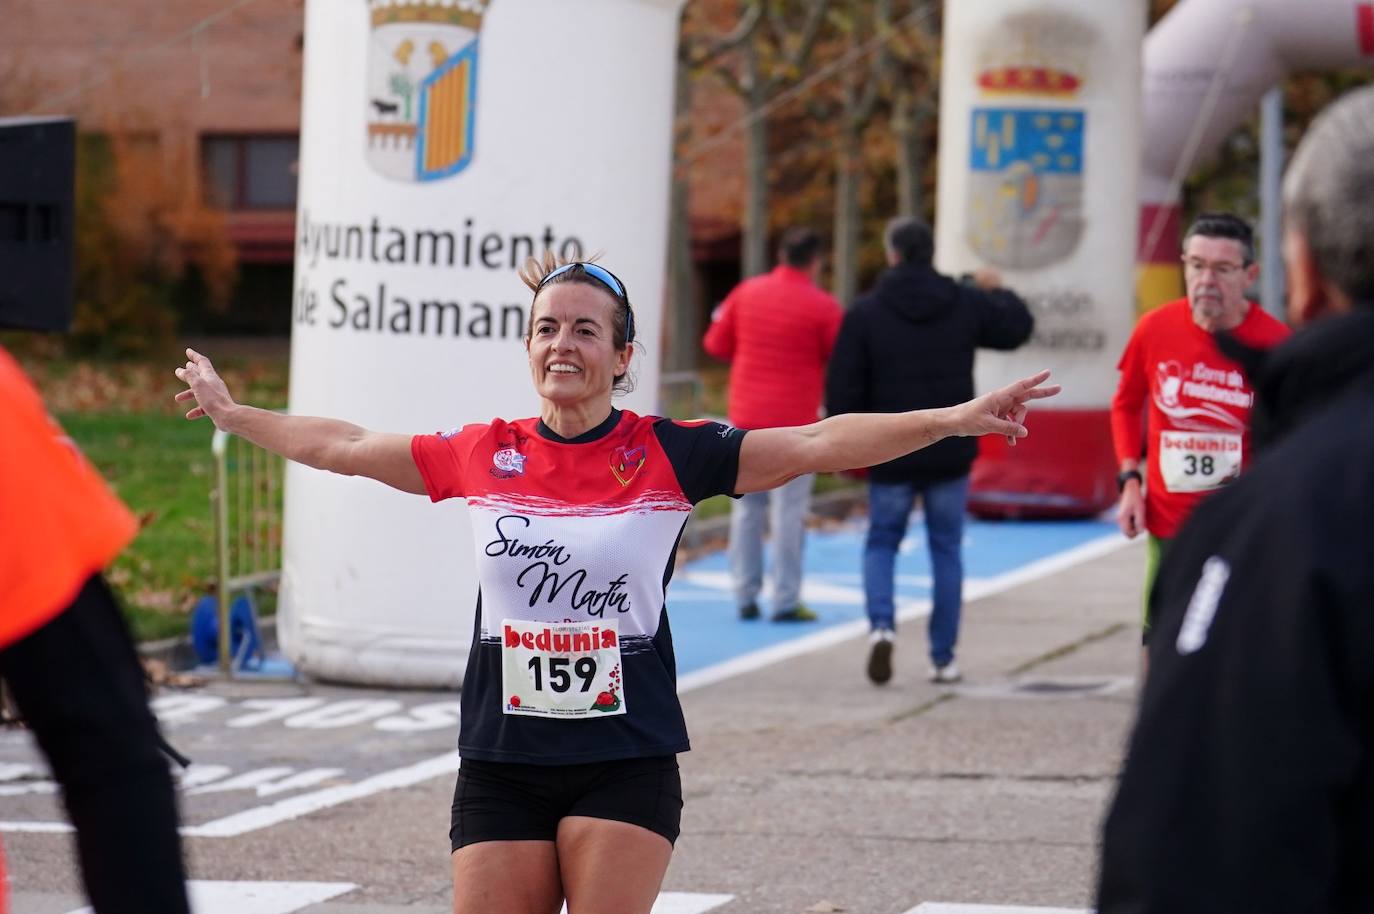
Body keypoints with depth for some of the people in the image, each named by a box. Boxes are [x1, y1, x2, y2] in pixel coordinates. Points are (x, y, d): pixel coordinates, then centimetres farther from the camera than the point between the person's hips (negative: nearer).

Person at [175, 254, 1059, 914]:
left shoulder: (668, 455, -3)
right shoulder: (484, 456, 4)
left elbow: (817, 444, -9)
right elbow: (345, 446, 18)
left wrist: (953, 419, -17)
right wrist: (230, 413, 27)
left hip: (625, 763, -2)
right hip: (502, 763, 3)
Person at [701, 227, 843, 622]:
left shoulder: (746, 292, 2)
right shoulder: (823, 307, -11)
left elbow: (716, 344, 9)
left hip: (745, 415, 4)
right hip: (794, 421, -4)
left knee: (746, 506, 12)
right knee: (789, 511, -1)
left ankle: (745, 596, 12)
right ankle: (786, 601, -1)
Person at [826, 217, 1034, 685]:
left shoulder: (865, 313, -8)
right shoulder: (966, 304, -2)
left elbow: (842, 388, -8)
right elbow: (1018, 326, 14)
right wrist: (997, 291, 33)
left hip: (890, 456, -1)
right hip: (950, 454, 1)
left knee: (881, 542, 14)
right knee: (947, 549, 11)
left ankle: (881, 624, -12)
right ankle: (944, 656, 10)